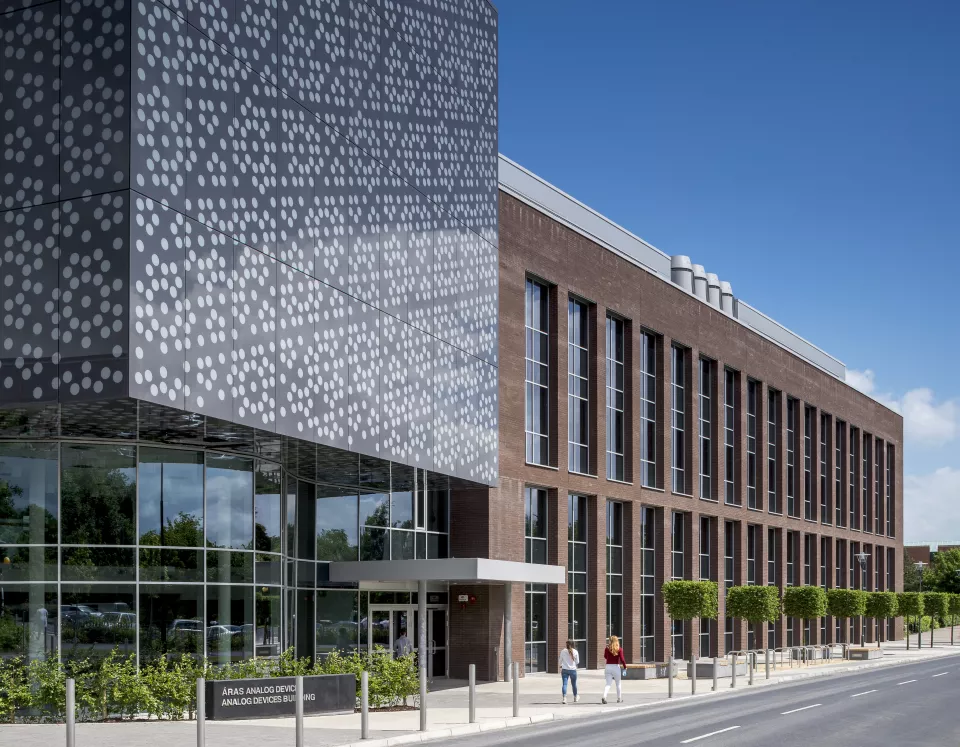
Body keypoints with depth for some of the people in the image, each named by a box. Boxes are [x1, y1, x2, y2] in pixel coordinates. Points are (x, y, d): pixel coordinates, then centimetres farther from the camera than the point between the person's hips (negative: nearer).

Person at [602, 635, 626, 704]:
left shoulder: (607, 649, 1)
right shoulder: (619, 649, -8)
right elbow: (622, 659, -11)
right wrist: (625, 666, 0)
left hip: (608, 666, 2)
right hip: (616, 667, -2)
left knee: (608, 683, 2)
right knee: (618, 684, 16)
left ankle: (604, 697, -20)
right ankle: (619, 698, 25)